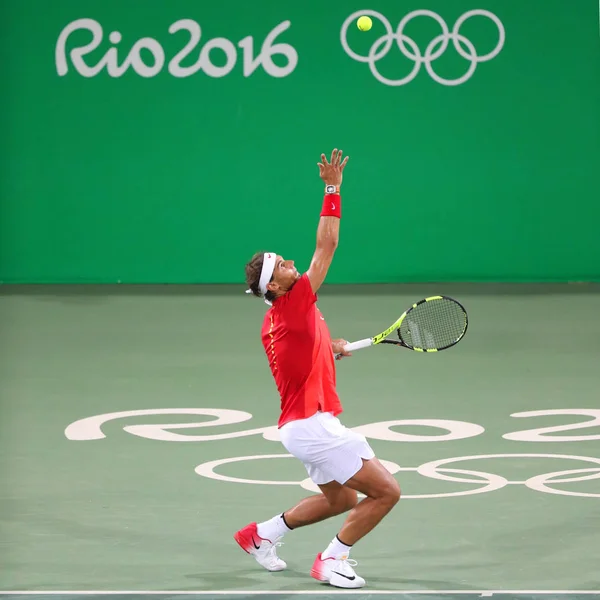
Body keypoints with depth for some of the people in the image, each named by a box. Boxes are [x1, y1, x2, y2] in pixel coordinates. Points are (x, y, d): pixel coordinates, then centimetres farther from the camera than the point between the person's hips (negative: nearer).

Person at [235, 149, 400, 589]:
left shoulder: (274, 321, 9)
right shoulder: (295, 305, -17)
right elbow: (327, 247, -20)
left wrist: (329, 345, 29)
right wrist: (333, 190, -17)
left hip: (304, 424, 10)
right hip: (312, 425, -10)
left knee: (341, 499, 25)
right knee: (386, 491, -8)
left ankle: (262, 534, 29)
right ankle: (332, 560, 2)